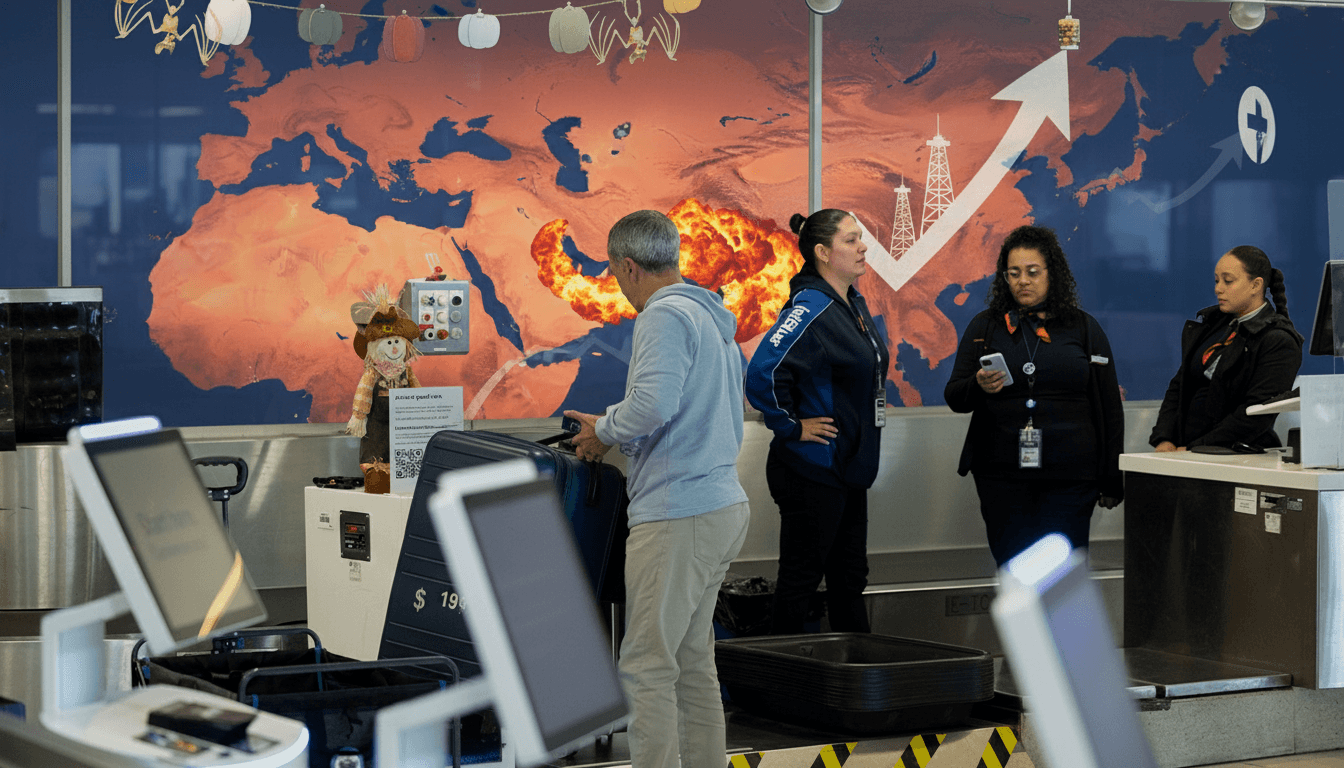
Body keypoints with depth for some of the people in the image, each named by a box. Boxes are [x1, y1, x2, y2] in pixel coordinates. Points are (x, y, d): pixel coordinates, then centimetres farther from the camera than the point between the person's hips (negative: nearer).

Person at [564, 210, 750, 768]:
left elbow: (652, 403, -28)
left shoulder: (665, 317, -12)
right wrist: (615, 431, 22)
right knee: (693, 662, 14)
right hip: (723, 506, 10)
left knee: (646, 668, -7)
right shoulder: (714, 319, 18)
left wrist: (603, 432, -8)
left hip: (677, 516, -10)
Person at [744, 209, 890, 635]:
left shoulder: (854, 303, 10)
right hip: (812, 468, -9)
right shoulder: (810, 309, -20)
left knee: (849, 576, 15)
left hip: (850, 468, 9)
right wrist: (792, 427, -20)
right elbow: (763, 374, -31)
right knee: (800, 580, -1)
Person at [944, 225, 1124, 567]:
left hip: (1070, 477, -1)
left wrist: (1112, 480, 5)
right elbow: (954, 397, 6)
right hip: (1001, 475, 1)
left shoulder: (1083, 329, 8)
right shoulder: (985, 327, 10)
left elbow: (1109, 408, 9)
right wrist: (979, 387, -17)